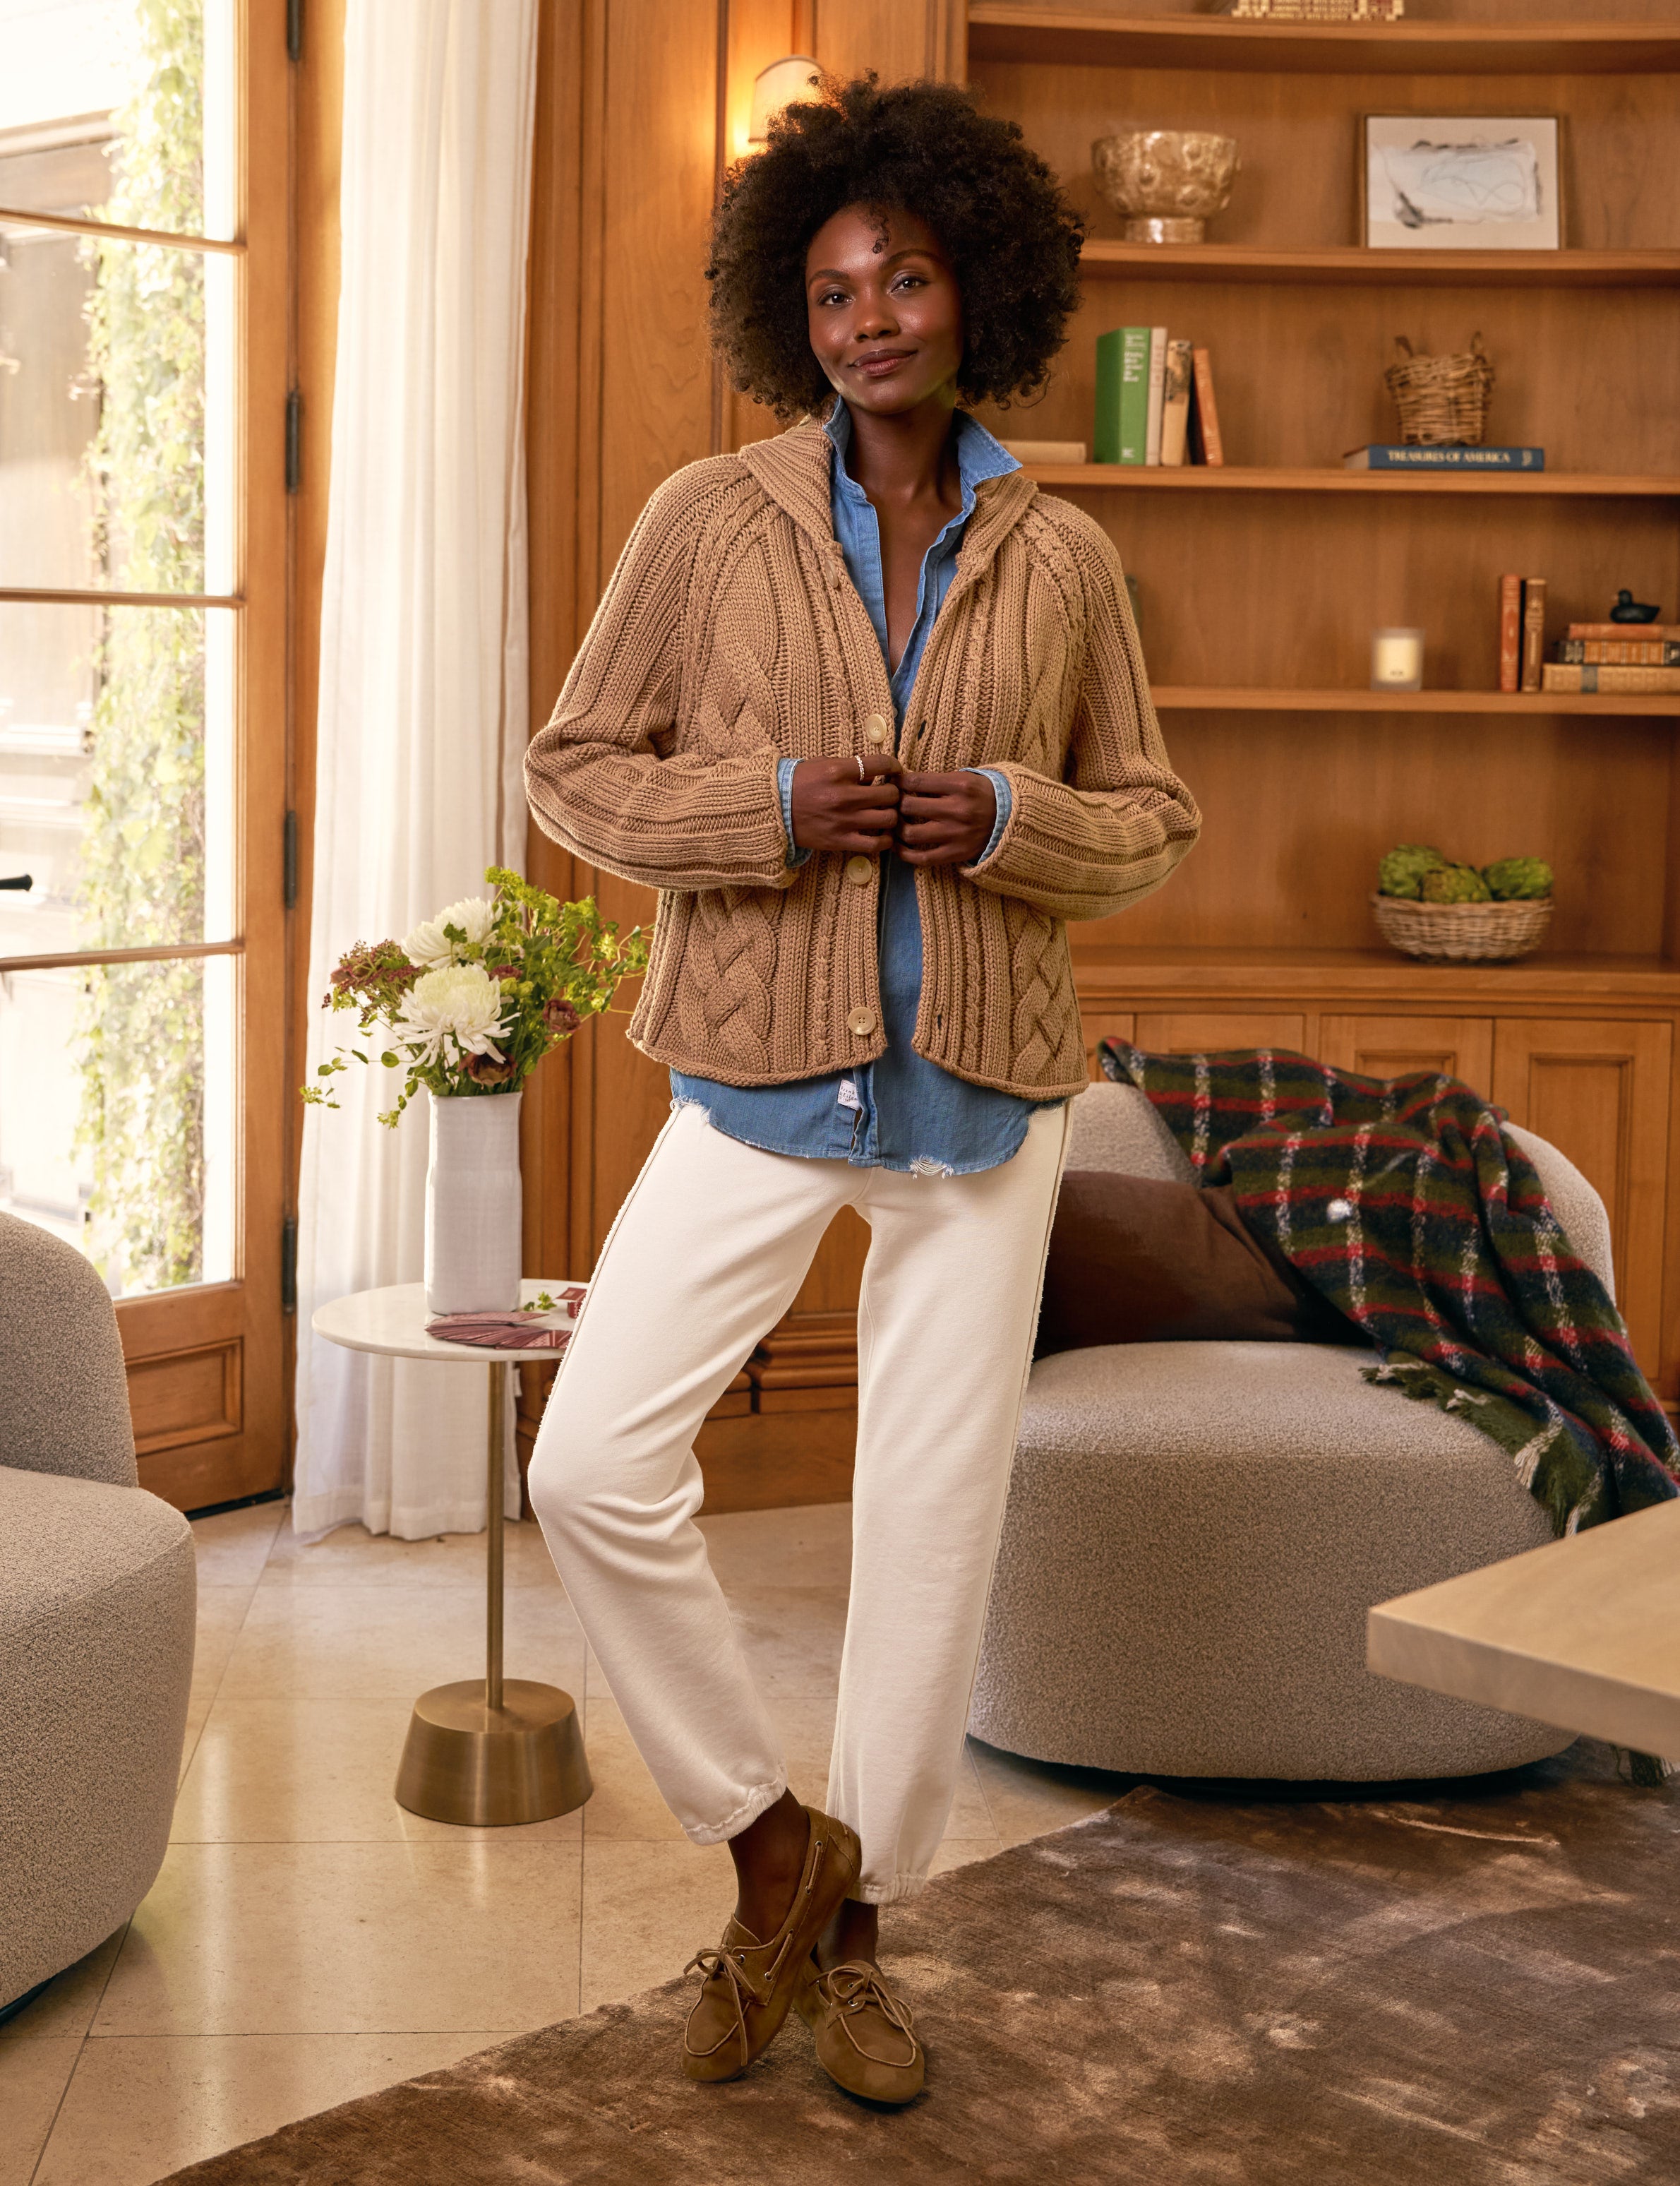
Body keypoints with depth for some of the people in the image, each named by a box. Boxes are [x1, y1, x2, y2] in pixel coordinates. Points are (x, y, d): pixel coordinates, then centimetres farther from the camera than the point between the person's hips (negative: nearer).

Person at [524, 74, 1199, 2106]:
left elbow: (1150, 817, 10)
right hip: (762, 1080, -1)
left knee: (934, 1517, 6)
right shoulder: (709, 517, -1)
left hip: (980, 1095, 1)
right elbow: (574, 766, 2)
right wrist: (770, 807, -15)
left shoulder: (1061, 555, 3)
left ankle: (852, 1927, 26)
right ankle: (774, 1840, 10)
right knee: (592, 1466, -13)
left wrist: (1013, 821, -12)